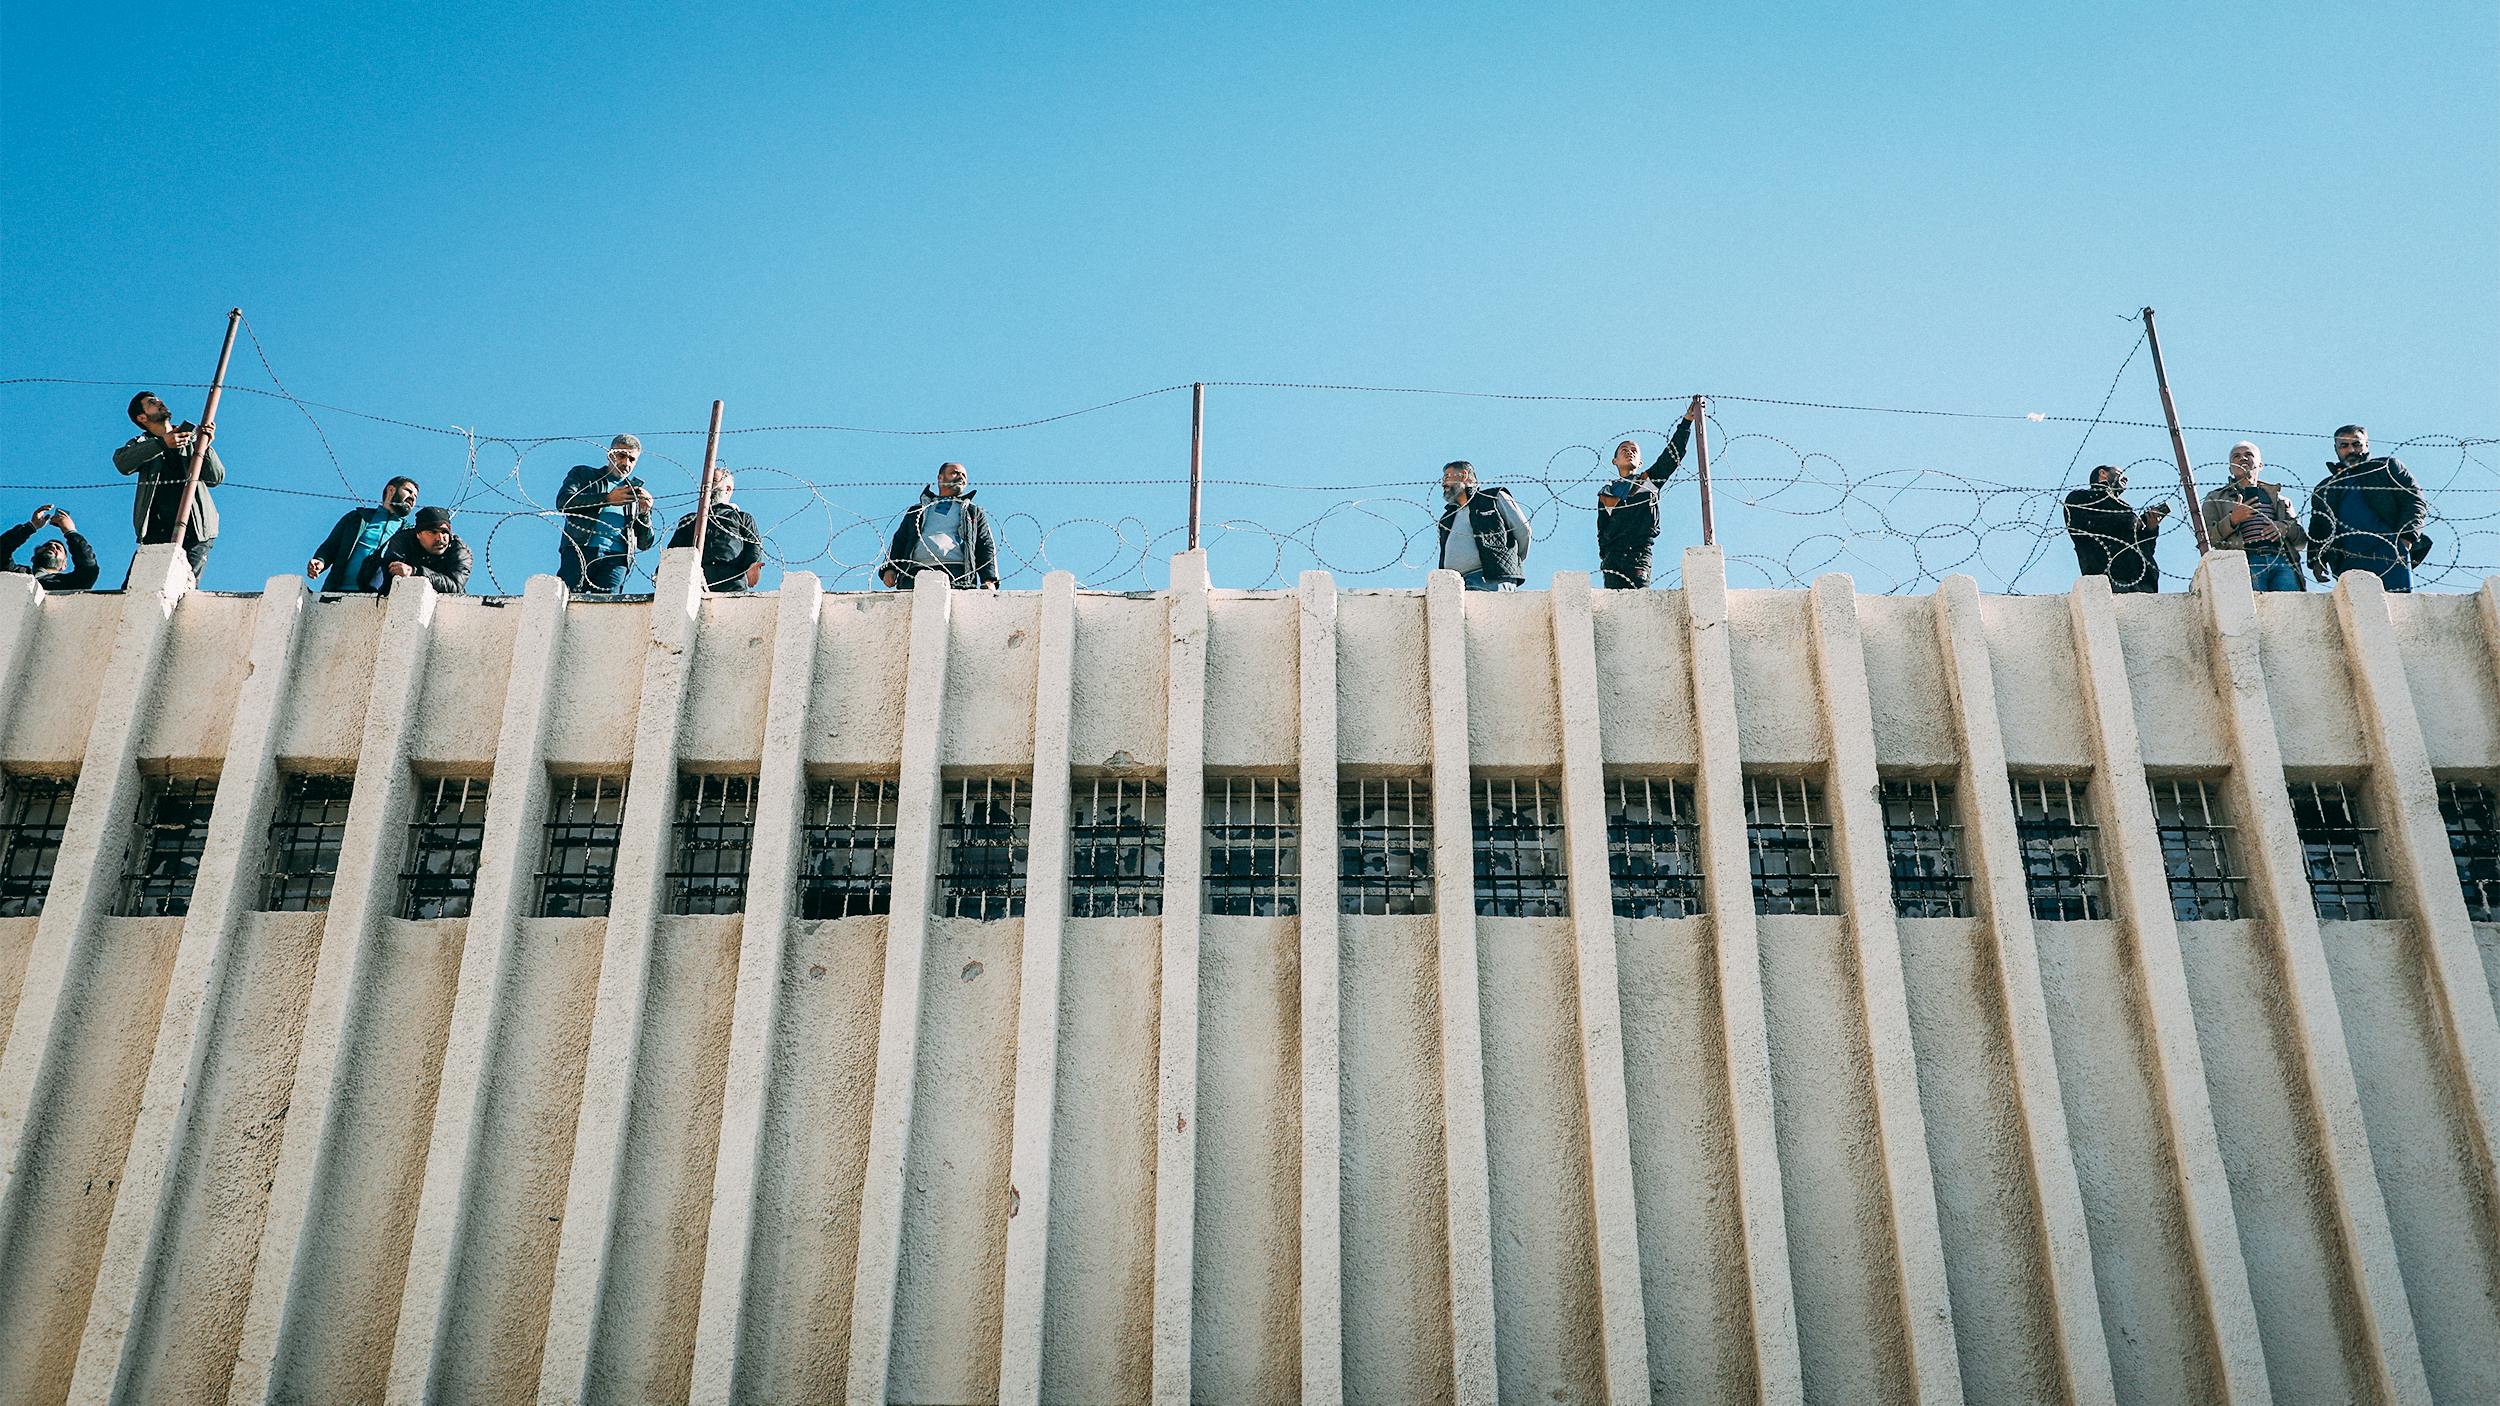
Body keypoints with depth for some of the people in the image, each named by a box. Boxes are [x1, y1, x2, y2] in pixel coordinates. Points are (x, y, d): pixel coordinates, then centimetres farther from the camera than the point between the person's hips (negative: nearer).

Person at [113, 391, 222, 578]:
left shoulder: (193, 437, 18)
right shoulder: (142, 443, 16)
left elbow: (216, 478, 8)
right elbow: (122, 462, -9)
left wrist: (205, 446, -9)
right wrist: (162, 444, -20)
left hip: (195, 529, -1)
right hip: (157, 531, 1)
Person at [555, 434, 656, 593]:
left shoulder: (636, 494, 30)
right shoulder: (583, 474, 23)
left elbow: (645, 543, 25)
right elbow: (563, 501, 1)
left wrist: (645, 513, 6)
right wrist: (608, 499, -5)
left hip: (617, 558, 1)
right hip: (581, 549, -1)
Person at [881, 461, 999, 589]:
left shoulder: (975, 513, 30)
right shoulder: (917, 510, 33)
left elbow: (987, 546, 19)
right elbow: (898, 541, 25)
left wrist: (989, 580, 1)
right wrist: (889, 568, 4)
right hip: (916, 572, 1)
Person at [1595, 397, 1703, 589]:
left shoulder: (1649, 481, 19)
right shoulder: (1606, 494, 22)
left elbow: (1673, 453, 12)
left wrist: (1687, 421, 5)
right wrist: (1604, 558, 4)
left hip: (1640, 553, -1)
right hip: (1614, 555, 1)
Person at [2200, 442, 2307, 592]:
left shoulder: (2275, 495, 32)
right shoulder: (2216, 499, 25)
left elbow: (2302, 540, 24)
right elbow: (2205, 539, 9)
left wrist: (2285, 528, 1)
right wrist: (2232, 521, -7)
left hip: (2283, 561, 2)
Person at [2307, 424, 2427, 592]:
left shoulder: (2388, 468, 15)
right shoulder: (2324, 490, 24)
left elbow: (2415, 501, 5)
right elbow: (2317, 531, 26)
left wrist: (2406, 538, -11)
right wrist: (2317, 560, 8)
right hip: (2348, 564, 3)